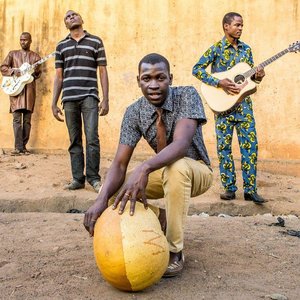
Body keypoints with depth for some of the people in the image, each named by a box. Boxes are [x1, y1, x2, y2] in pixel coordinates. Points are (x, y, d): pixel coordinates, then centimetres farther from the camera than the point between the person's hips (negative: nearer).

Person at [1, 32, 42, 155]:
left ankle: (23, 146, 6)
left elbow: (38, 74, 14)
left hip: (29, 89, 1)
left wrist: (36, 71, -9)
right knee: (17, 118, -11)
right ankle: (18, 147, -13)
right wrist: (13, 71, -11)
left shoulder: (35, 56, 16)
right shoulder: (13, 54, 14)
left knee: (27, 119, 1)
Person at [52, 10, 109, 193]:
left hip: (90, 97, -3)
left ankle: (94, 177, -1)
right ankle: (78, 179, 9)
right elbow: (59, 76, 16)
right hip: (69, 99, 3)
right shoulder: (61, 46, 16)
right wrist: (54, 103, 9)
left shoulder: (96, 42, 9)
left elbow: (103, 72, 6)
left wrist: (106, 99, -3)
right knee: (74, 141, 4)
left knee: (92, 138, -11)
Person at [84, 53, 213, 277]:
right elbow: (120, 163, -20)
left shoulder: (187, 96, -22)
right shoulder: (134, 112, -12)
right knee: (113, 189, -14)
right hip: (163, 173, 5)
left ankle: (175, 251, -23)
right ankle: (164, 220, 6)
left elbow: (181, 143, -39)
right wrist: (102, 199, -39)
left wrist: (144, 168, -56)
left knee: (176, 168, -39)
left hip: (196, 171, -4)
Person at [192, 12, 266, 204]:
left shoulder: (246, 49, 11)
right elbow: (197, 69, -10)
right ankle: (229, 188, 12)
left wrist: (257, 76, -6)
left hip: (244, 103, 4)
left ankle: (250, 189, 6)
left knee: (250, 144, -1)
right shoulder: (216, 49, -3)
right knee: (224, 146, 2)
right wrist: (220, 83, -19)